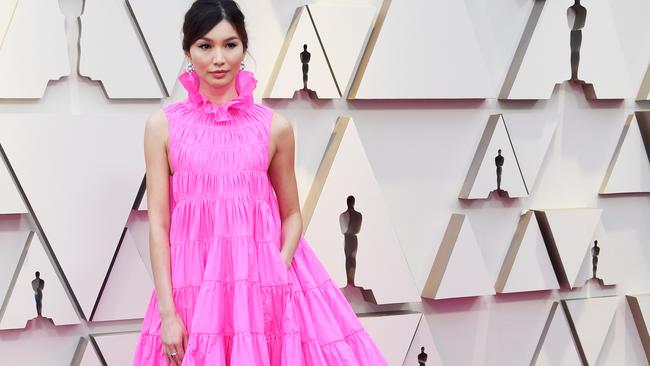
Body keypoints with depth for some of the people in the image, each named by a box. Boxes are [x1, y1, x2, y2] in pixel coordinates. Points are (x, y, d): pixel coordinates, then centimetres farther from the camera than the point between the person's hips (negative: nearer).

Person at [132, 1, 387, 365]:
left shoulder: (275, 127, 2)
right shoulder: (164, 125, 0)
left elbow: (292, 215, 9)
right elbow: (158, 222, -1)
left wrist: (278, 272, -8)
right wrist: (167, 311, -6)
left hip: (264, 276, 1)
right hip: (192, 281, 0)